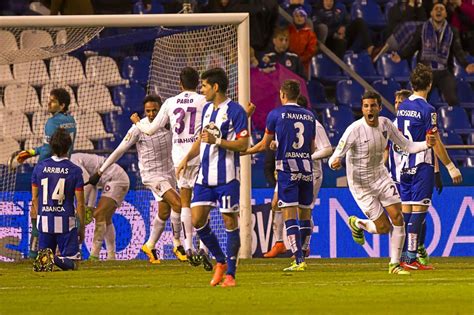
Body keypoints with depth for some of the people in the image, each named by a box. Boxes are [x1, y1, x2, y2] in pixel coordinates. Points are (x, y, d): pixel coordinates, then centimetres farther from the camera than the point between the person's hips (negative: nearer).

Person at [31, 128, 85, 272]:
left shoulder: (39, 167, 2)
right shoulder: (75, 170, -5)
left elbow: (35, 199, 7)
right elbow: (80, 203, -3)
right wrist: (82, 227, 8)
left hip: (44, 221, 2)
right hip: (66, 221, -2)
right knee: (71, 263, 3)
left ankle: (43, 257, -22)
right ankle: (57, 259, -31)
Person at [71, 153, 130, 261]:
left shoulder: (73, 160, -13)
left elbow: (88, 183, -20)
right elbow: (92, 184, 15)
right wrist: (90, 207, 6)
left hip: (116, 179, -11)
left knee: (100, 215, -16)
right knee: (105, 219, 13)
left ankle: (94, 255, -22)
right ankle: (111, 256, 15)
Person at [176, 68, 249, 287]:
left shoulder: (235, 111, -9)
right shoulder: (207, 109, 15)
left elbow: (243, 145, -12)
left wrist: (217, 141, -20)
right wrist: (187, 157, 13)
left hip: (227, 176, -7)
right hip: (205, 175, 7)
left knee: (230, 222, -3)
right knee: (197, 219, 1)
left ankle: (230, 273, 2)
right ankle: (220, 261, 18)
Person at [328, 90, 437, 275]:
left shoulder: (386, 124, -4)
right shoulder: (354, 130, -21)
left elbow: (406, 146, 4)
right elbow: (337, 156, -22)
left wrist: (426, 144, -14)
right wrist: (334, 162, -46)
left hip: (381, 176, 5)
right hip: (360, 183, -5)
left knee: (398, 219, -6)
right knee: (384, 228, -4)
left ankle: (395, 264, 8)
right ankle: (357, 224, 29)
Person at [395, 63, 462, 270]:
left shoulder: (403, 107, 8)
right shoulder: (427, 110, -13)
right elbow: (435, 143, -15)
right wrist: (450, 167, -10)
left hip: (405, 165, 7)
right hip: (422, 166, -7)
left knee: (406, 209, 9)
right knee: (419, 209, -6)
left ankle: (402, 256, 9)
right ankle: (411, 259, -10)